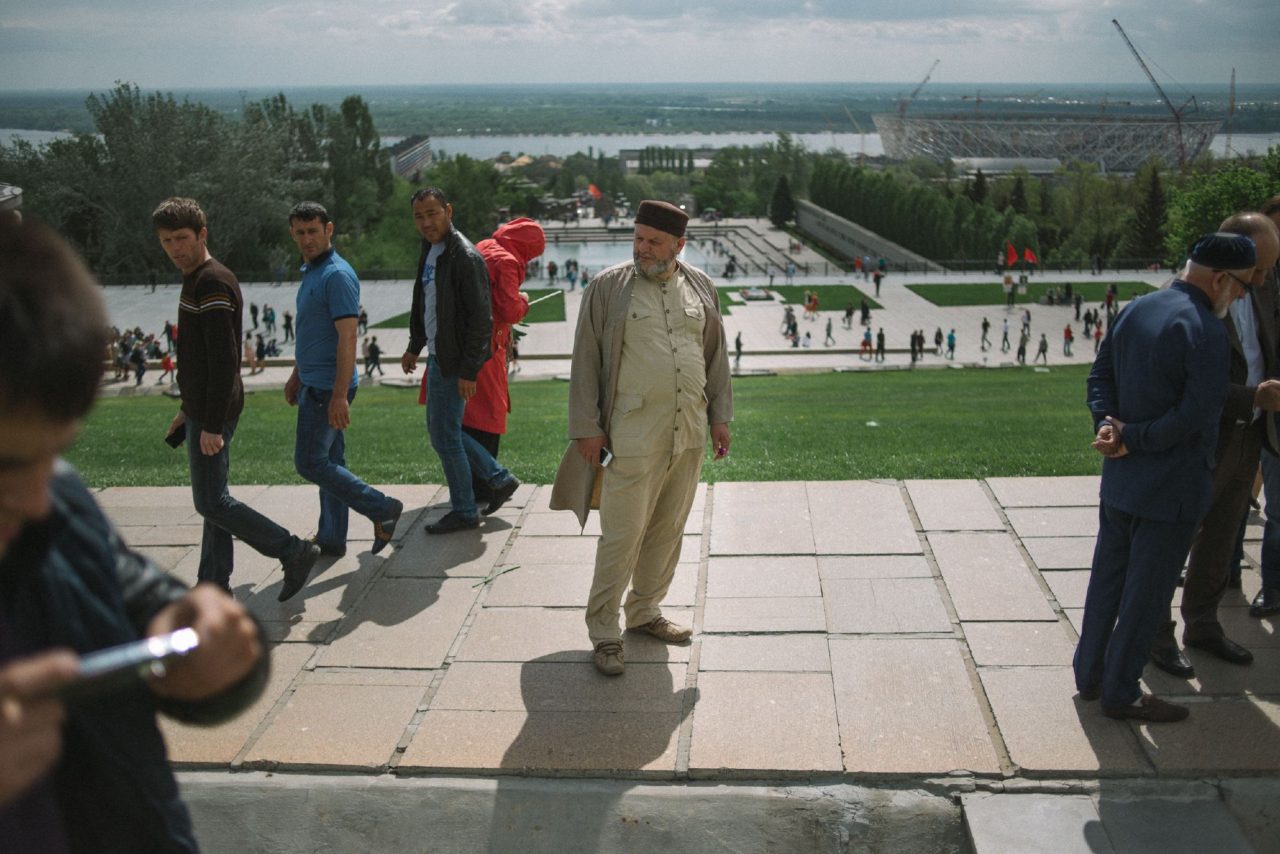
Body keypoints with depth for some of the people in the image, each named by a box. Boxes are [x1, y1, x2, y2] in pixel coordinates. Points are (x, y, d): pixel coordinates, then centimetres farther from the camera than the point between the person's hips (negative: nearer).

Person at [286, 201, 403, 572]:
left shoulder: (338, 275, -17)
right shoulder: (310, 273, 14)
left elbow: (347, 338, -23)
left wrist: (339, 395, -26)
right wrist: (296, 375, 26)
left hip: (328, 387, -10)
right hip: (315, 384, 10)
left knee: (310, 462, -7)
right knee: (328, 460, 13)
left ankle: (381, 508, 0)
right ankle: (331, 539, 20)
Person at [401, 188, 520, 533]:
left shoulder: (465, 257, -18)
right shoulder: (429, 250, 11)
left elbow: (480, 319, -21)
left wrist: (468, 371, -22)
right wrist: (414, 347, 24)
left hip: (453, 362, -10)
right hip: (437, 356, 10)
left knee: (445, 436, -2)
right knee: (440, 430, 16)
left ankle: (464, 511, 13)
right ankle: (499, 479, 26)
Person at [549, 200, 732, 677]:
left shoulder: (699, 287, 9)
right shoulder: (608, 288, -3)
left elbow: (716, 355, 16)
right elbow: (586, 361, -3)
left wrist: (719, 416, 12)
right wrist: (587, 427, -6)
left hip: (689, 434, 5)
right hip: (634, 437, -5)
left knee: (668, 530, 13)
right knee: (622, 535, -4)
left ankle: (645, 611, 30)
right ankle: (603, 630, 8)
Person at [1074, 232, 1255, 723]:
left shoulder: (1135, 312, 6)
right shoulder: (1206, 330, -20)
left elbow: (1100, 375, 8)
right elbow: (1197, 412, -24)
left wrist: (1107, 424, -6)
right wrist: (1134, 439, -15)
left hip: (1119, 479, 8)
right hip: (1172, 486, -8)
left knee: (1107, 578, 17)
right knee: (1146, 593, 4)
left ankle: (1089, 674, 29)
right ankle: (1120, 694, 14)